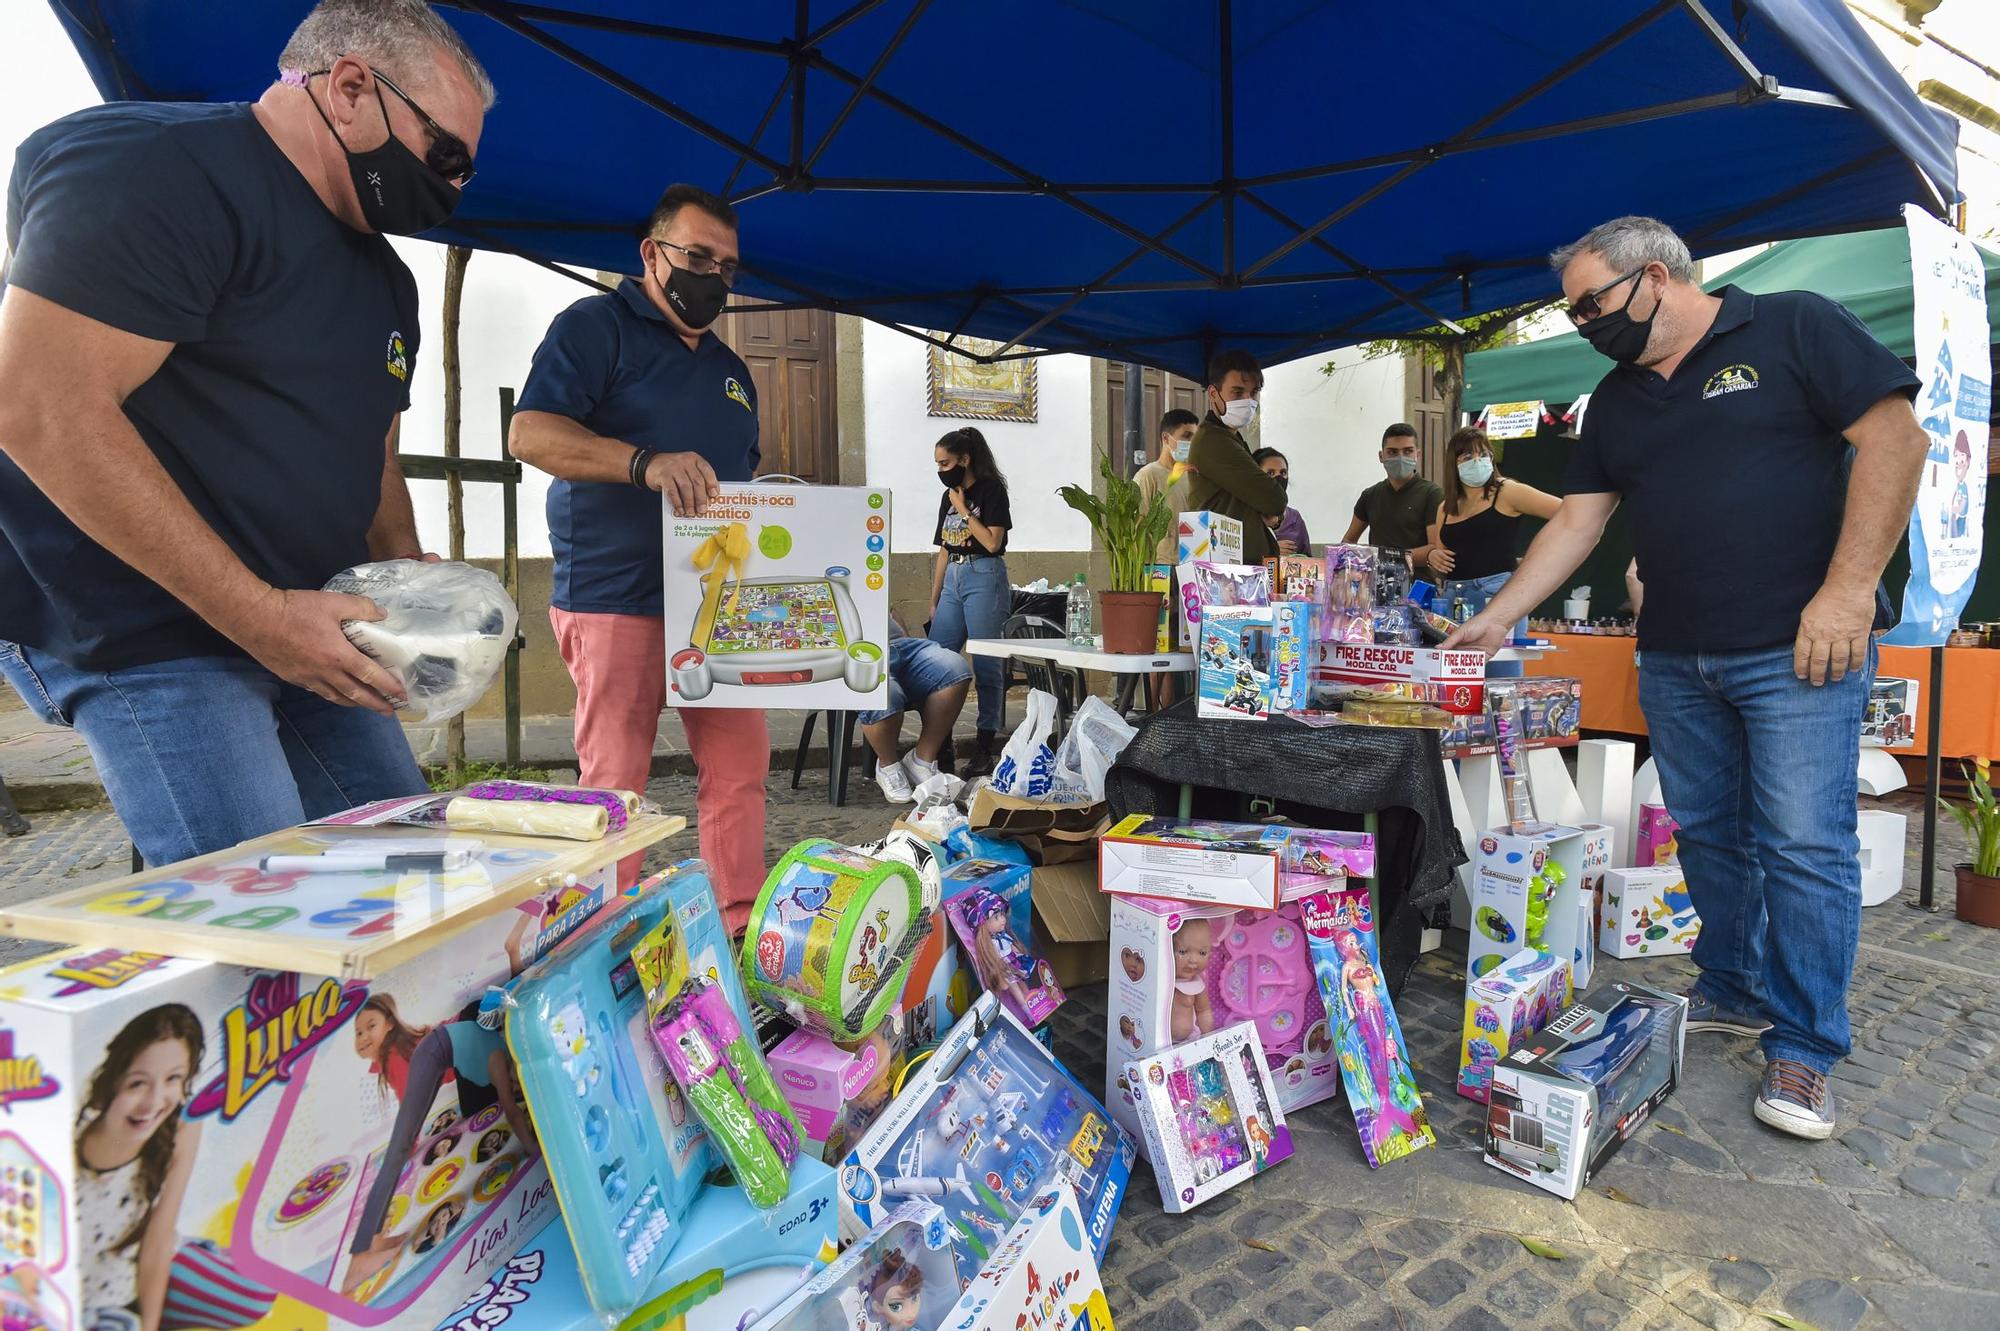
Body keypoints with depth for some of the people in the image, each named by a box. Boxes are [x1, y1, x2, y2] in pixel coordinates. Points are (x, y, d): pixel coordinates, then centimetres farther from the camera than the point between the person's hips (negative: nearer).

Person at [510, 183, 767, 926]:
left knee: (740, 764, 4)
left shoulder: (730, 370, 22)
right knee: (614, 781, -2)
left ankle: (741, 926, 15)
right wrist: (644, 462, -27)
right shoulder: (595, 327, 1)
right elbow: (530, 433, -12)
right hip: (616, 595, -6)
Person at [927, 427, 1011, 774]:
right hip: (953, 580, 7)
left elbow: (992, 542, -14)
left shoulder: (991, 490, -2)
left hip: (984, 577, -7)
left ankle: (985, 745, 2)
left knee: (986, 664, -4)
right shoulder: (948, 496, 17)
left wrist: (963, 510, -9)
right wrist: (933, 602, 16)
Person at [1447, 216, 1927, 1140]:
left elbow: (1894, 438, -9)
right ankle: (1734, 992, 28)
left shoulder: (1793, 328, -2)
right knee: (1708, 835, 11)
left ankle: (1804, 1046, 8)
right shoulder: (1615, 402, 14)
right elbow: (1576, 522, 11)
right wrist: (1497, 618, 3)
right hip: (1675, 662, 6)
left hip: (1798, 649, -6)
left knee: (1804, 845, -5)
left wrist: (1848, 589, -16)